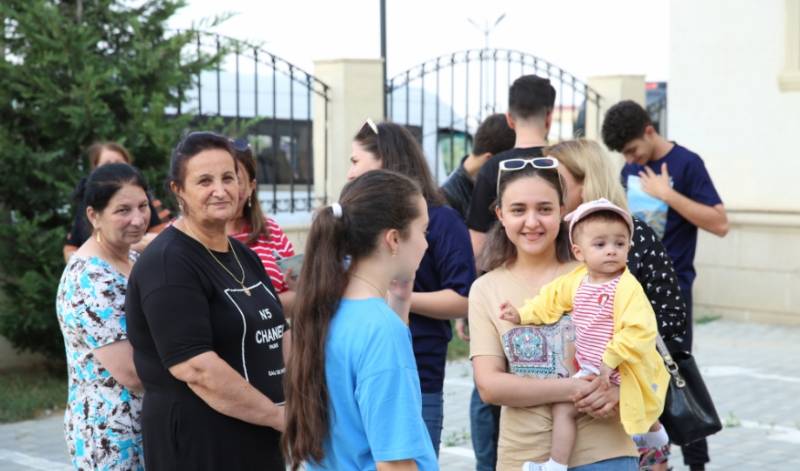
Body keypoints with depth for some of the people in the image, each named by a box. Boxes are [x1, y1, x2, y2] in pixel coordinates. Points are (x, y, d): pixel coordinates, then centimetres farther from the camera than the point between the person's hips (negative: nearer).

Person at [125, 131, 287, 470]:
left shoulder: (242, 255, 13)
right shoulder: (167, 263, -15)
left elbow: (278, 334, 18)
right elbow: (194, 366, -24)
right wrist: (278, 415, -19)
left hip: (255, 439, 8)